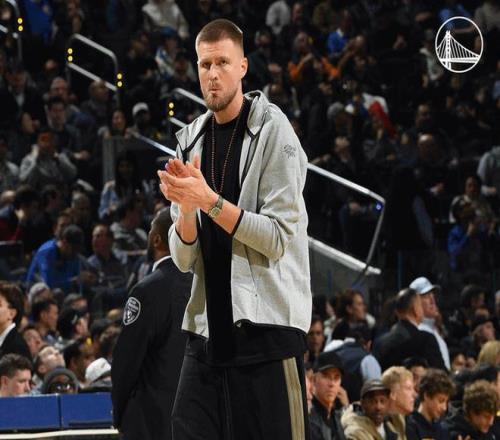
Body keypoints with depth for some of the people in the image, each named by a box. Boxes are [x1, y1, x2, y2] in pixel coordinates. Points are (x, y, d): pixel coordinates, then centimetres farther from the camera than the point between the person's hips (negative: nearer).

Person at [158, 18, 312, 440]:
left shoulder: (273, 130, -4)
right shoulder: (191, 139, 12)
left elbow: (278, 237, -11)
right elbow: (184, 259, 9)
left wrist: (209, 201, -17)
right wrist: (185, 207, -10)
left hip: (267, 324, -5)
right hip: (208, 329, 5)